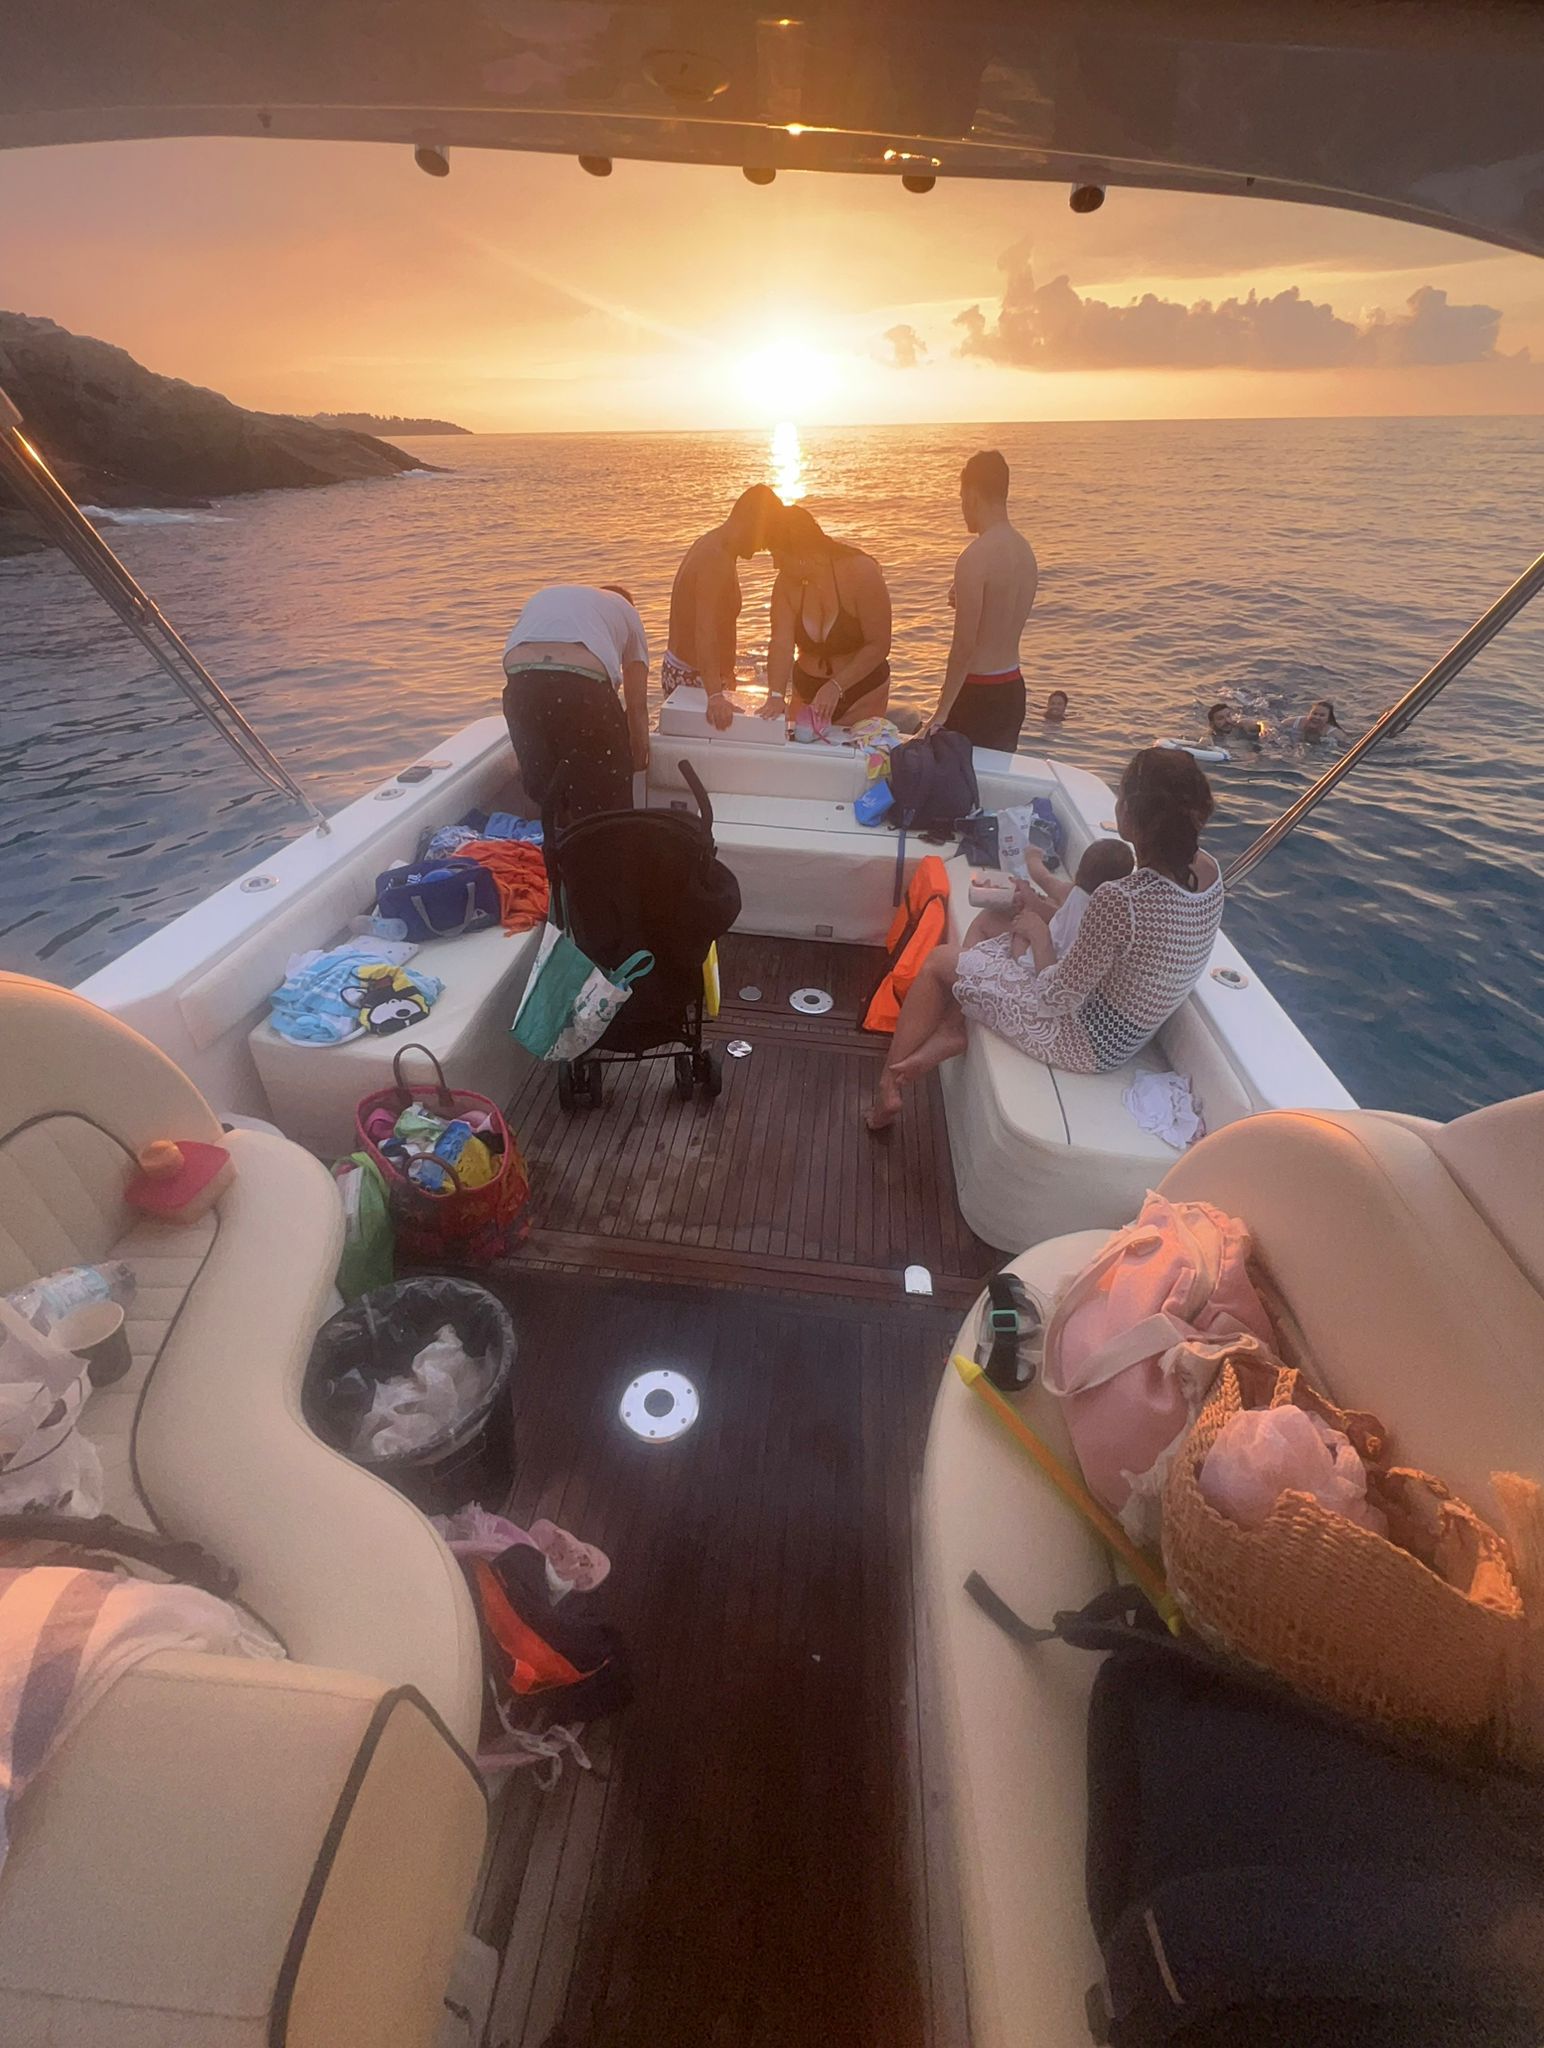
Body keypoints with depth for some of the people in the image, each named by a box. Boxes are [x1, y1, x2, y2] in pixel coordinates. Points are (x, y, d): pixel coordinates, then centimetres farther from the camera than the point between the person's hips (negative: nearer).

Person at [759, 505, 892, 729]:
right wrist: (776, 696, -33)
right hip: (807, 689, 4)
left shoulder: (861, 572, -17)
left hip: (861, 689, -4)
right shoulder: (787, 581, -6)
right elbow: (782, 644, -16)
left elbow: (879, 645, -20)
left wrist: (836, 687, -29)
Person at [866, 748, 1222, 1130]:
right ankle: (950, 1033, 12)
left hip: (1088, 1042, -8)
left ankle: (887, 1089, 18)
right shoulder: (1208, 869, -9)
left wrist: (1037, 930, -11)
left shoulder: (1118, 900, -35)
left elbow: (1057, 999, -26)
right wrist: (1043, 908, 4)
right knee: (989, 919, 14)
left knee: (939, 961, 5)